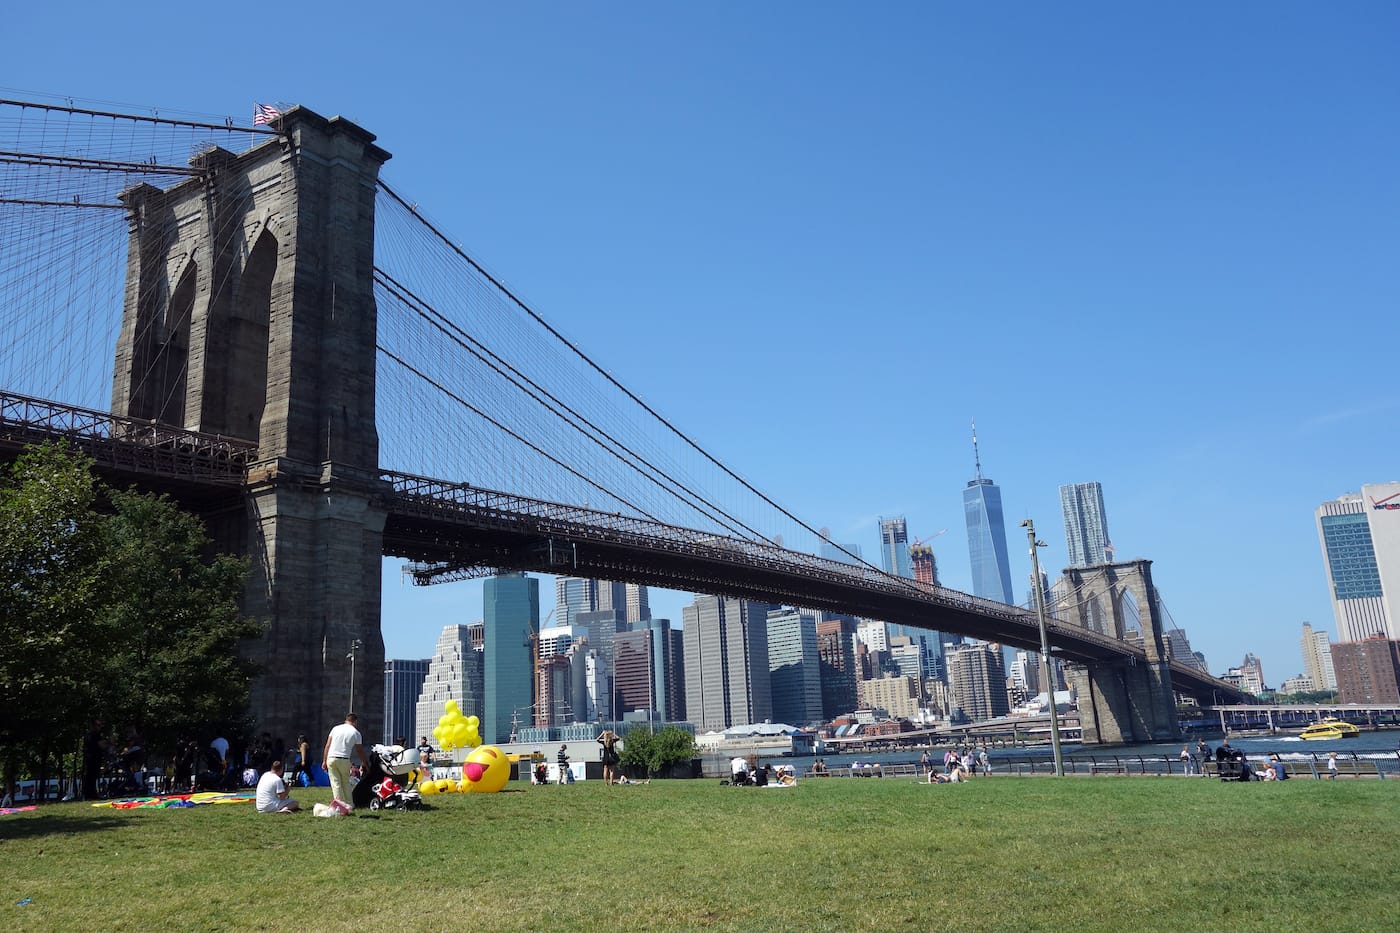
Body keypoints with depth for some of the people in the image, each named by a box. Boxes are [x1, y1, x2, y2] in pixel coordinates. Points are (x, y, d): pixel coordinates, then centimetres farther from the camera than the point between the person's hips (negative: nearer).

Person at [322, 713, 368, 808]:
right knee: (346, 782, 12)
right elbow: (360, 751, 11)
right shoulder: (356, 732, 6)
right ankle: (349, 804, 12)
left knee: (336, 783, 5)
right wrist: (365, 763, 23)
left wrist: (324, 761, 12)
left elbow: (327, 746, 8)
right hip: (344, 760, -1)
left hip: (331, 758, 1)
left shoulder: (336, 728, 11)